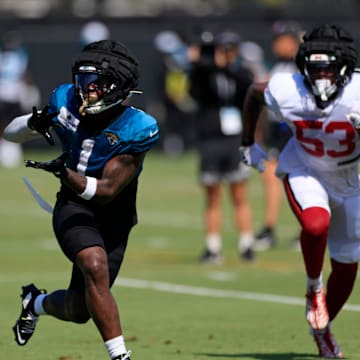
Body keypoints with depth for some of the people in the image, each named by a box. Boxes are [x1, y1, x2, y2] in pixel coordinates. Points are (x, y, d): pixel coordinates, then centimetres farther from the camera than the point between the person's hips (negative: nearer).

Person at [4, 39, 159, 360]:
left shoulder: (135, 131, -19)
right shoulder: (66, 102, -8)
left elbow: (107, 190, -23)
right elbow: (11, 133, 5)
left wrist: (66, 174, -39)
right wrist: (33, 123, -18)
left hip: (113, 217, 0)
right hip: (73, 208, 0)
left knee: (80, 311, 2)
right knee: (96, 267, -31)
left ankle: (35, 302, 37)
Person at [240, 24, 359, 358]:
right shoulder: (286, 91, -24)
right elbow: (254, 92, -2)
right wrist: (248, 143, 6)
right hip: (303, 172, -2)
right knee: (316, 224, -35)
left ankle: (322, 328, 34)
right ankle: (313, 288, -6)